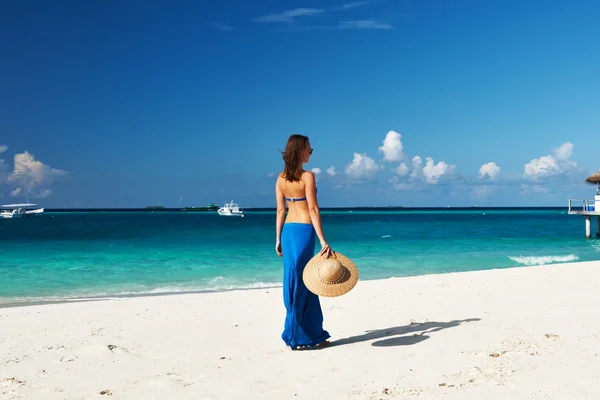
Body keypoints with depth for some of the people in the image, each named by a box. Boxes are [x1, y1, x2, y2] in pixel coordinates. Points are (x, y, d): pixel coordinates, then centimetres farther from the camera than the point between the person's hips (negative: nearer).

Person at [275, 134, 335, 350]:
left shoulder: (281, 178, 7)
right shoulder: (307, 176, -11)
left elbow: (280, 210, 7)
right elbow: (313, 209, -15)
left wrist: (278, 239, 12)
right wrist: (323, 241, -15)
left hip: (288, 230, 6)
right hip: (304, 230, -6)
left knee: (306, 284, 14)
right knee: (300, 284, 3)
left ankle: (314, 334, 22)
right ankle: (293, 337, 11)